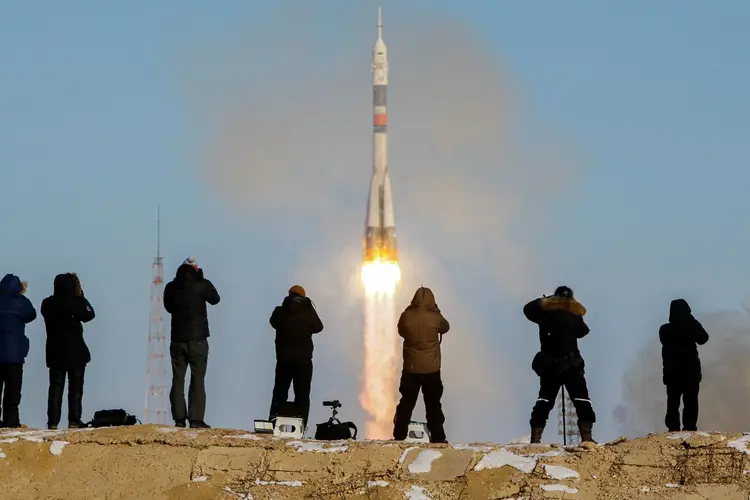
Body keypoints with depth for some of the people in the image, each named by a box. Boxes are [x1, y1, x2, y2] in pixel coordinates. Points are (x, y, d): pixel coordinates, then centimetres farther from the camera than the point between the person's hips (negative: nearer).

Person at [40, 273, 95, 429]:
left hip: (55, 352, 4)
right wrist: (80, 295, 3)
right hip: (75, 352, -4)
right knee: (75, 388, 4)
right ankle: (74, 421, 0)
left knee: (55, 388, 5)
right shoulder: (73, 303, -15)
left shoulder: (47, 304, 1)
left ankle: (53, 422, -1)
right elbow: (89, 314, -1)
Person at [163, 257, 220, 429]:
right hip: (197, 339, -3)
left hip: (177, 339, 3)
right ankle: (196, 419, -7)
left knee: (178, 379, 7)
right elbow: (215, 299, 10)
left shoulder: (171, 288, 1)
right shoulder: (201, 285, -9)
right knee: (197, 380, -1)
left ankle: (179, 418, 2)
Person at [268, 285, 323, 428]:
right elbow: (318, 327, 8)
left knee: (279, 393, 10)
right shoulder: (308, 312, -6)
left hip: (284, 358, 1)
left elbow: (273, 322, 15)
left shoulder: (280, 311, -4)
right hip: (304, 359, -1)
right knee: (302, 394, 2)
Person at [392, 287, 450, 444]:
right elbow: (445, 327, 9)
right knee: (433, 406, 8)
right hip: (431, 369, -1)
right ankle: (437, 439, 10)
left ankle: (399, 438, 11)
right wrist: (436, 311, 13)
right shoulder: (435, 317, -12)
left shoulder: (406, 316, -9)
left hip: (410, 368, 1)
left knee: (406, 404, 10)